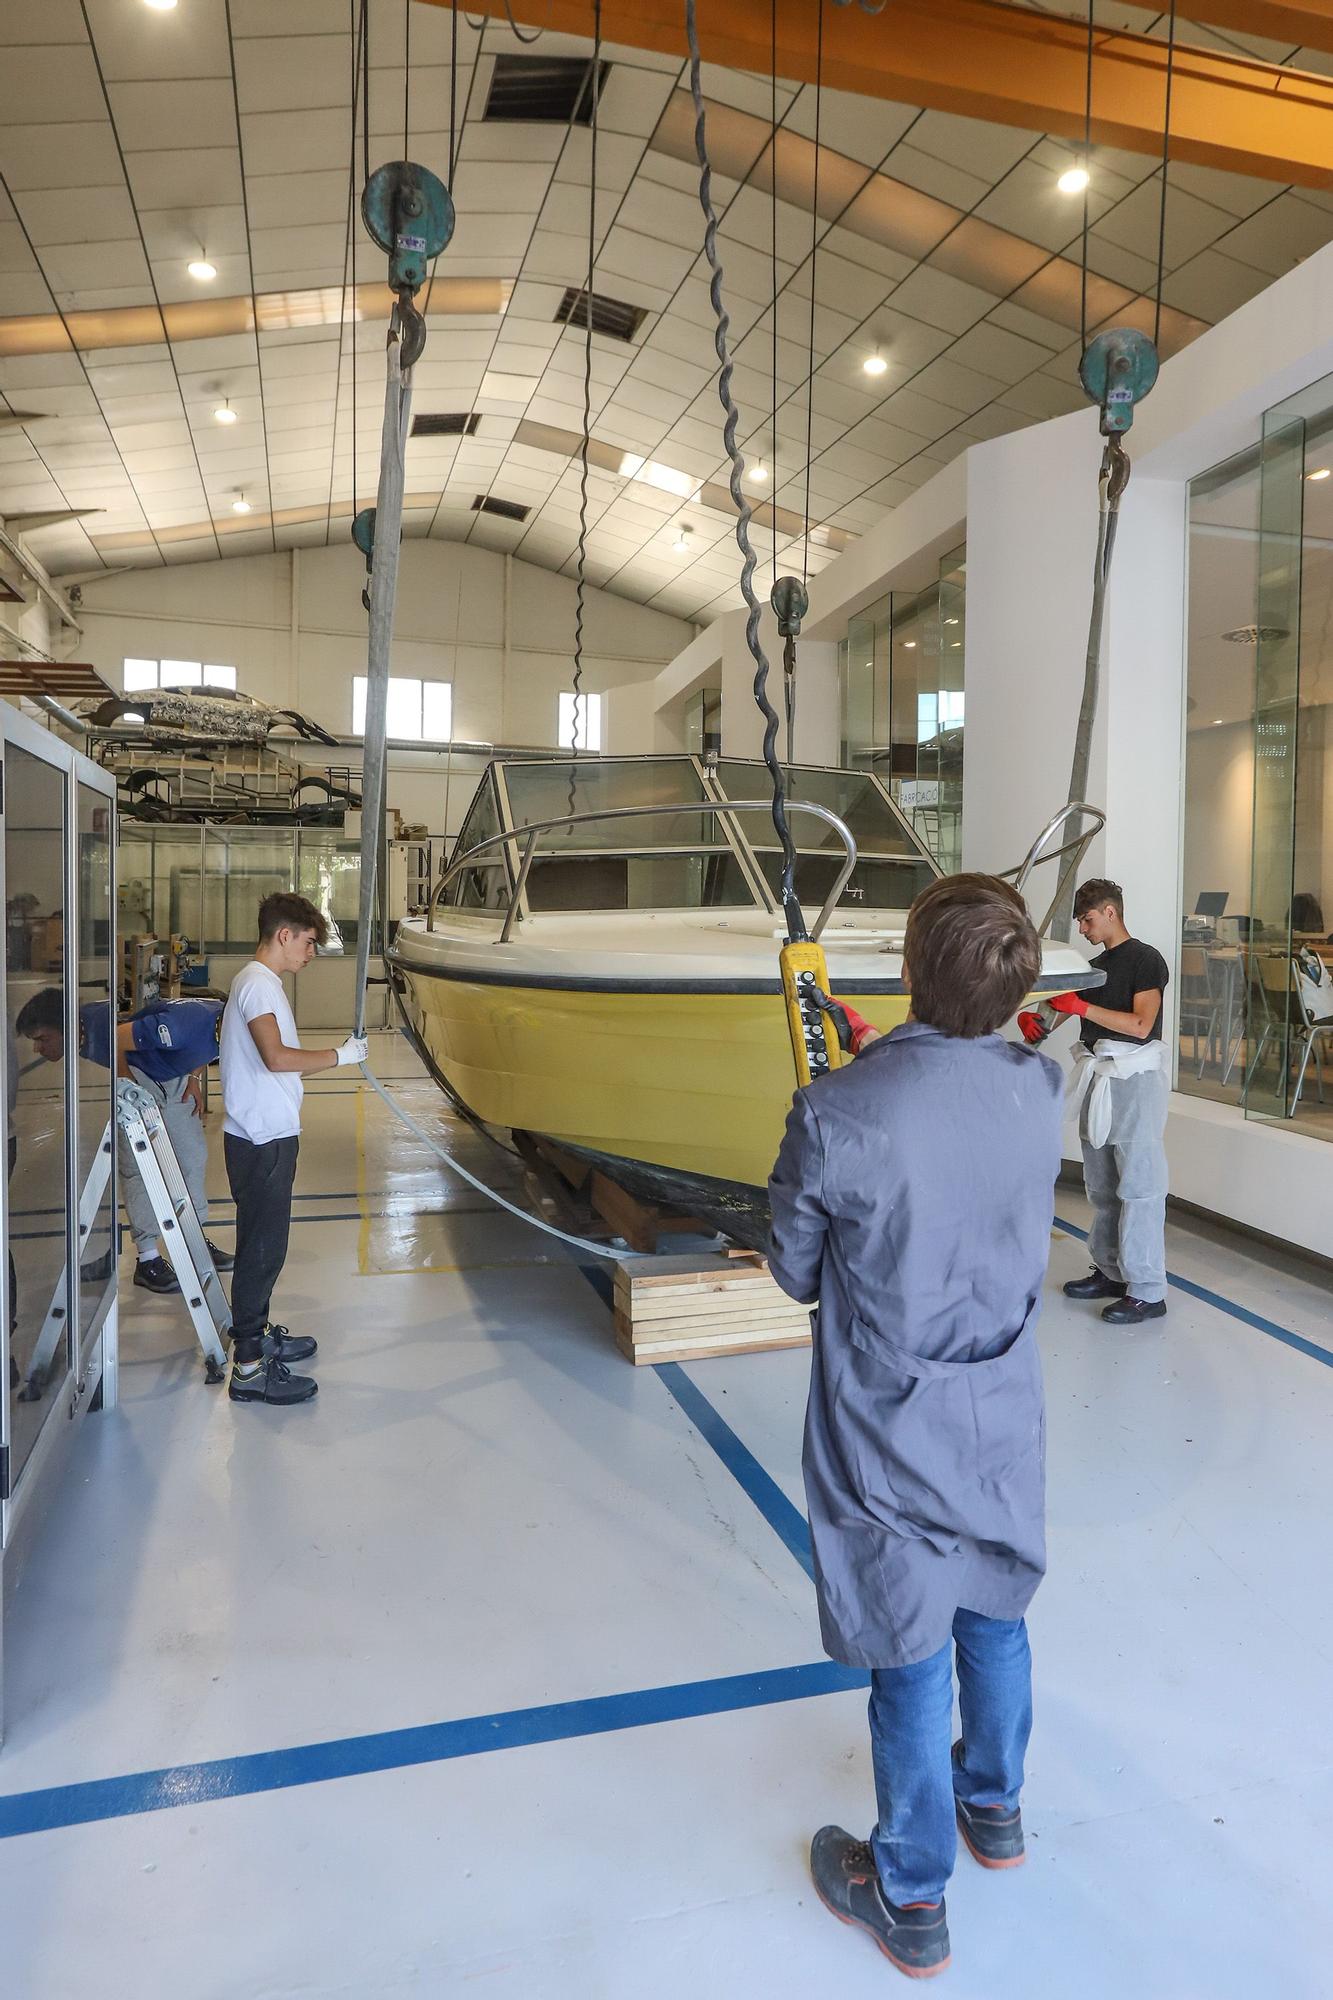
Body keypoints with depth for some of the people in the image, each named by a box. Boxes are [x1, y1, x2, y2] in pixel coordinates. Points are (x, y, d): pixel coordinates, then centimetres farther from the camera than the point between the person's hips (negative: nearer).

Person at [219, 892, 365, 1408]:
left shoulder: (259, 981, 16)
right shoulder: (258, 984, -16)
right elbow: (276, 1057, -29)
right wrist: (340, 1055, -20)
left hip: (266, 1135, 10)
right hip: (262, 1139, -10)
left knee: (263, 1242, 19)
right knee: (262, 1246, -5)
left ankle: (256, 1336, 33)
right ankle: (249, 1369, 2)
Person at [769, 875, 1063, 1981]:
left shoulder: (836, 1114, -28)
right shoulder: (1040, 1089, -14)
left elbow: (797, 1273, -13)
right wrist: (877, 1063, 9)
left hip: (891, 1433, -4)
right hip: (1003, 1420, 5)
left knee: (911, 1659, 15)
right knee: (993, 1618, 27)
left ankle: (912, 1899, 39)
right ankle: (995, 1807, 54)